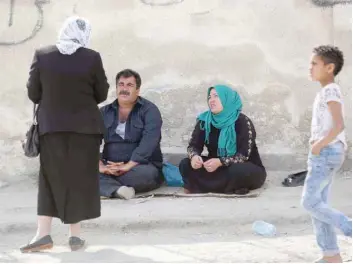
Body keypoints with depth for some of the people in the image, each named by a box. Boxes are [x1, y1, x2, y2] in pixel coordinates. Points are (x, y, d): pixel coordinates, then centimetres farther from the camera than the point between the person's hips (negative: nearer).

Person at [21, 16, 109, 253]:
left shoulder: (42, 55, -3)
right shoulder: (92, 58, -7)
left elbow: (33, 94, 2)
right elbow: (101, 94, 2)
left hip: (51, 126, 1)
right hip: (84, 127, -1)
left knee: (51, 178, 10)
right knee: (80, 178, 8)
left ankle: (44, 234, 6)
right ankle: (75, 235, 12)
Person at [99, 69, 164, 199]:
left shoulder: (149, 110, -2)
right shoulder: (104, 112, 11)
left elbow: (148, 143, -16)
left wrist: (128, 166, -26)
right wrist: (100, 166, -19)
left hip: (140, 166, -3)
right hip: (109, 168, 3)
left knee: (147, 173, -38)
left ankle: (108, 183, -20)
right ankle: (118, 190, -44)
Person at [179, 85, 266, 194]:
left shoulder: (243, 122, -17)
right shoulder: (204, 120, -4)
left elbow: (244, 155, -24)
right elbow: (193, 145, -5)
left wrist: (220, 162, -40)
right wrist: (194, 156, -31)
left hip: (247, 170, -5)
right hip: (217, 168, 5)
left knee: (237, 171, -39)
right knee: (185, 165, -17)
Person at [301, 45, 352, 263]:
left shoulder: (330, 91, -14)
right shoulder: (329, 92, 16)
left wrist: (319, 145, -17)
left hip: (326, 153, -10)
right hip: (328, 154, 10)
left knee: (310, 202, -8)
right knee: (318, 203, 9)